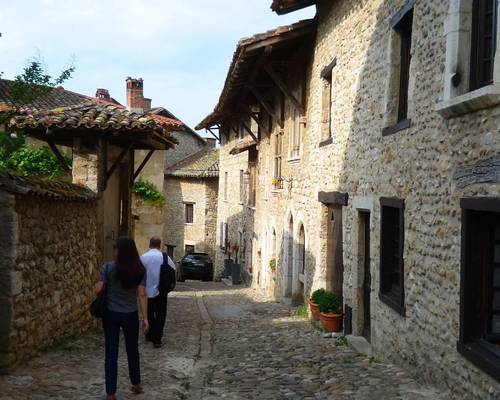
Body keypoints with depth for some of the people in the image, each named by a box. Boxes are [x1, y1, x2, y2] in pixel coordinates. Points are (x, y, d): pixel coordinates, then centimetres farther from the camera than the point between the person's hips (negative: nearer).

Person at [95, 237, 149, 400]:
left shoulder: (108, 267, -11)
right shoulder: (140, 270, -6)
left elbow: (98, 290, -12)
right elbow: (142, 295, -8)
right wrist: (145, 318, -4)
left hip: (111, 314, -1)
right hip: (131, 315, 2)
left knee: (111, 353, 5)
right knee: (132, 350, 19)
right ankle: (136, 384, 35)